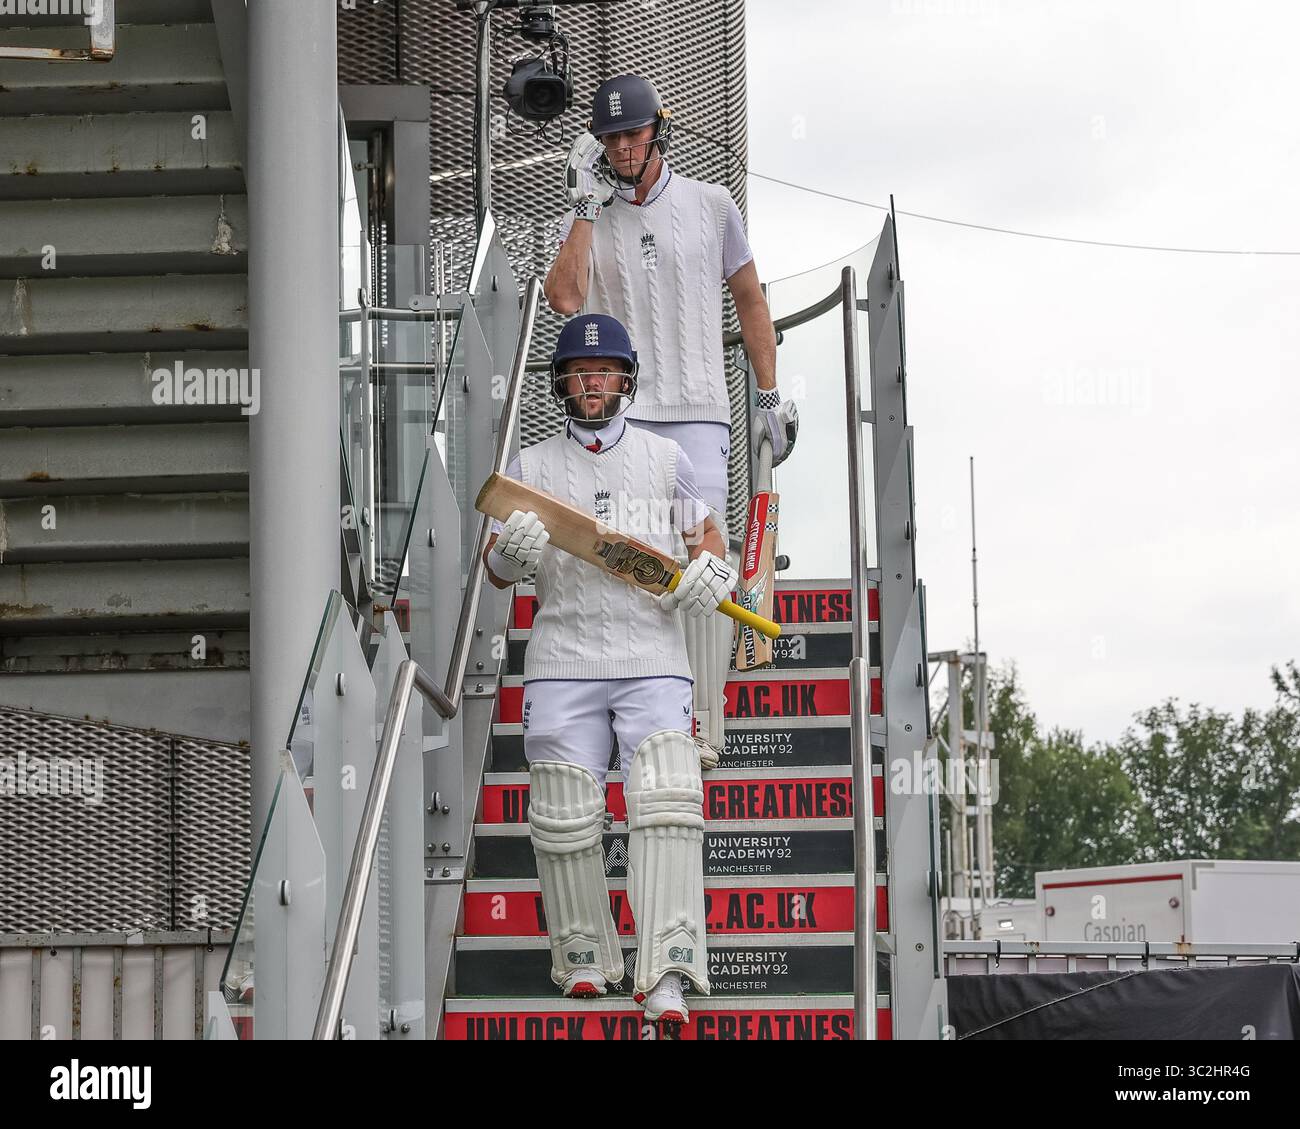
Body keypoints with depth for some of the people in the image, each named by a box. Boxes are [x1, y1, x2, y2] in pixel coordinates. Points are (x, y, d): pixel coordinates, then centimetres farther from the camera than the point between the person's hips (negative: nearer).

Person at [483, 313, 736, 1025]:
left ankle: (666, 974, -22)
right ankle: (585, 960, 11)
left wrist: (708, 568, -3)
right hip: (561, 664, 1)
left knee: (666, 805, -17)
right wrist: (512, 552, -14)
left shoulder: (665, 458, 13)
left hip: (652, 661, -1)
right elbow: (497, 570, 11)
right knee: (564, 818, -4)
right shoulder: (531, 466, 13)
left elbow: (706, 531, 21)